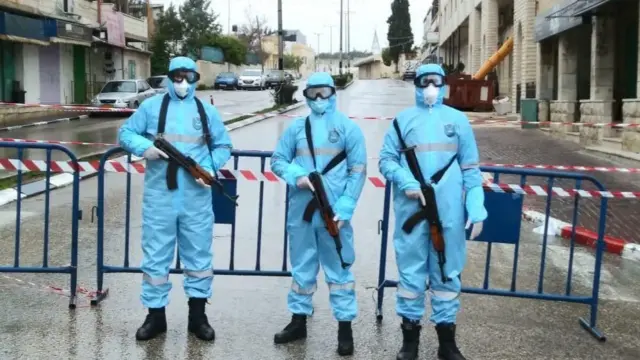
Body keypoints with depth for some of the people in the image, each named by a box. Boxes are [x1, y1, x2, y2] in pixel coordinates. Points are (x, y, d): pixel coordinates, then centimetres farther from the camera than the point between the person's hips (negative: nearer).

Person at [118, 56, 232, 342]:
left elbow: (223, 146, 11)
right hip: (159, 196, -1)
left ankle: (197, 316, 21)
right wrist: (144, 147, -13)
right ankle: (155, 315, 18)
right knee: (155, 256, 5)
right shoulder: (151, 106, 5)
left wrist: (211, 168, -7)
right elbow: (125, 133, 7)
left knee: (199, 254, 8)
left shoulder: (207, 111, 8)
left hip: (196, 198, 1)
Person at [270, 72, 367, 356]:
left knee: (338, 268, 2)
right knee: (301, 266, 14)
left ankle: (345, 327, 11)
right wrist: (296, 176, -12)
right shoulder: (296, 127, 9)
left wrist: (344, 208, -13)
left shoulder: (348, 128, 0)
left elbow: (358, 170, -3)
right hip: (300, 211, 3)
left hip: (334, 212, -3)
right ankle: (298, 321, 27)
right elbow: (278, 160, 10)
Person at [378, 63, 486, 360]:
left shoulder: (458, 120, 7)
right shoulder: (403, 119, 5)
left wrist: (477, 209, -3)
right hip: (411, 210, -1)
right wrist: (406, 183, -15)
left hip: (449, 212, 1)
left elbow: (470, 168, 6)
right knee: (411, 271, 7)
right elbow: (385, 160, 3)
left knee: (447, 272, 8)